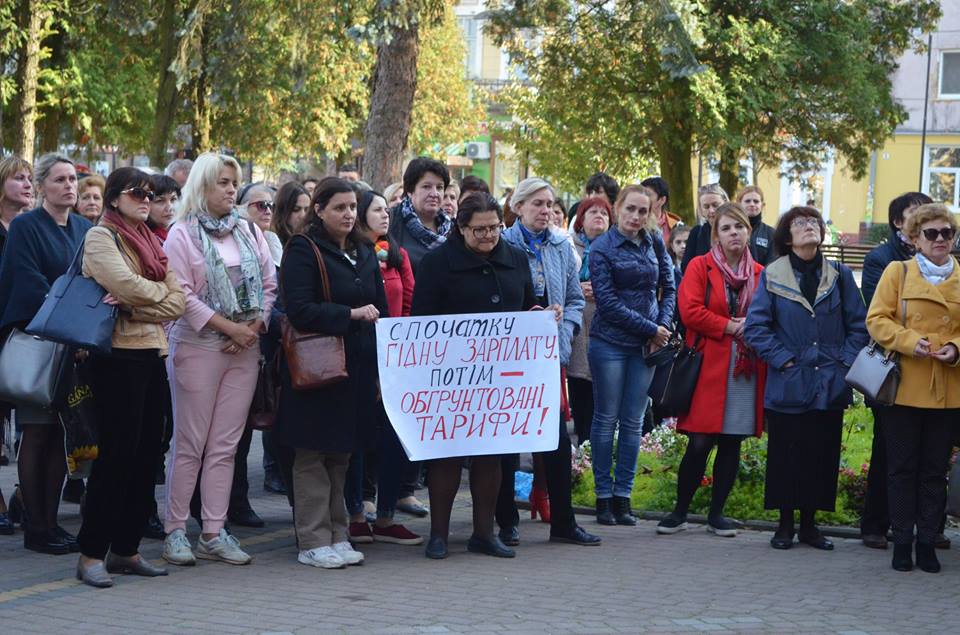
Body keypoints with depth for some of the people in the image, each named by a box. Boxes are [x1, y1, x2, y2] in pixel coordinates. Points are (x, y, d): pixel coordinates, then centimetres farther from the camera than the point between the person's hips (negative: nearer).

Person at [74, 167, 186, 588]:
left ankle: (126, 549, 13)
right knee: (117, 453, -9)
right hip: (118, 353, -7)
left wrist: (136, 305, -8)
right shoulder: (101, 237, -2)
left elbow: (178, 302, 8)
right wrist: (163, 292, -1)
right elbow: (128, 284, -19)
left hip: (151, 353, 7)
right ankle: (91, 554, -5)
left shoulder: (152, 242, 19)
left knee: (147, 454, 6)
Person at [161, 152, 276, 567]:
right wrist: (228, 327, -14)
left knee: (225, 444, 5)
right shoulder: (183, 234, -4)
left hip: (245, 348, 5)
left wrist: (255, 326, -5)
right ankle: (175, 531, 5)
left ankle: (214, 533, 8)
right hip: (198, 346, -5)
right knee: (190, 443, -2)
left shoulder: (250, 233, 12)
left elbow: (269, 285, 11)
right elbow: (182, 295, -11)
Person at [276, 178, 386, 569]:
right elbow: (299, 310, -16)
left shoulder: (364, 254, 16)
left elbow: (380, 309, 19)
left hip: (358, 368, 7)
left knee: (342, 453, 12)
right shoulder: (303, 251, -6)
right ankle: (313, 541, 2)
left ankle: (337, 535, 18)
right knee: (313, 455, -1)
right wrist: (350, 314, -21)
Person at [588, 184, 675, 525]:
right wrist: (650, 329, -12)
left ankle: (623, 495, 11)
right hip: (610, 343, -4)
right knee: (606, 419, 2)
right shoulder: (602, 248, -7)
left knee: (633, 422, 5)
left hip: (647, 344, 4)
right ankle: (604, 496, 8)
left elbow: (669, 287, 13)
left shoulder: (654, 242, 6)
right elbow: (608, 303, -12)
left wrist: (663, 325, -3)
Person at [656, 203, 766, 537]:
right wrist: (729, 326, -11)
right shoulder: (700, 266, 1)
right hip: (708, 368, -3)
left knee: (732, 444, 6)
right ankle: (679, 512, 9)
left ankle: (717, 514, 16)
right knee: (699, 443, -5)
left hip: (747, 369, 3)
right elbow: (690, 310, -9)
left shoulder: (760, 274, 10)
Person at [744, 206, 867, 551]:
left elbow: (859, 325, 6)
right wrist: (783, 359, -10)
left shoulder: (840, 276, 5)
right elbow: (756, 326, -4)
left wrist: (846, 361, -5)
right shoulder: (772, 276, -1)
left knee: (823, 455, 6)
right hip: (788, 385, -2)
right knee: (785, 456, 3)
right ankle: (785, 524, 14)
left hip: (831, 385, 2)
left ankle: (809, 523, 18)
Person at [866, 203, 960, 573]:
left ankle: (927, 542, 13)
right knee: (902, 467, 2)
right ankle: (902, 541, 9)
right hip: (904, 386, -2)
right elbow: (877, 320, -2)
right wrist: (910, 340, -17)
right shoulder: (897, 272, 4)